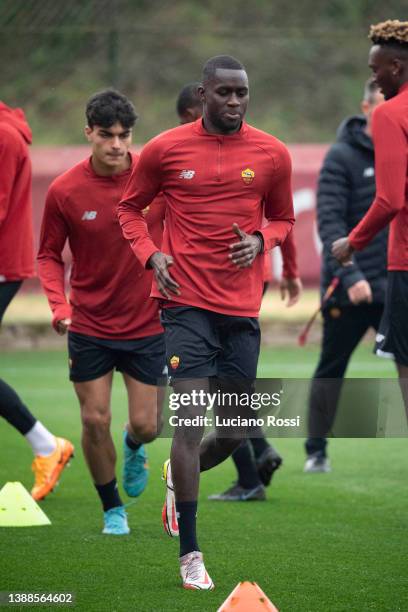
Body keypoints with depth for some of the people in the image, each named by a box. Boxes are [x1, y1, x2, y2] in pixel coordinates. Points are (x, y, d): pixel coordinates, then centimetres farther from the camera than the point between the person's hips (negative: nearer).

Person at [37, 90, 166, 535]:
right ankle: (112, 509, 20)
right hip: (89, 327, 0)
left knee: (146, 426, 1)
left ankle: (134, 448, 40)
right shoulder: (64, 191, -11)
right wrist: (59, 305, -15)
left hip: (147, 323, 0)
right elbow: (49, 254, 0)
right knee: (95, 421, -2)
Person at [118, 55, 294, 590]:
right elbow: (130, 206, 12)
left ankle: (179, 476, 44)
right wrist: (151, 254, -6)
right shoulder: (165, 149, -2)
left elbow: (283, 218, 18)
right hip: (186, 303, -3)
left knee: (234, 434, 10)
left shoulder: (272, 154, 4)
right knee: (191, 422, -13)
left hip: (243, 309, 3)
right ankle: (190, 553, -5)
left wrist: (260, 239, -4)